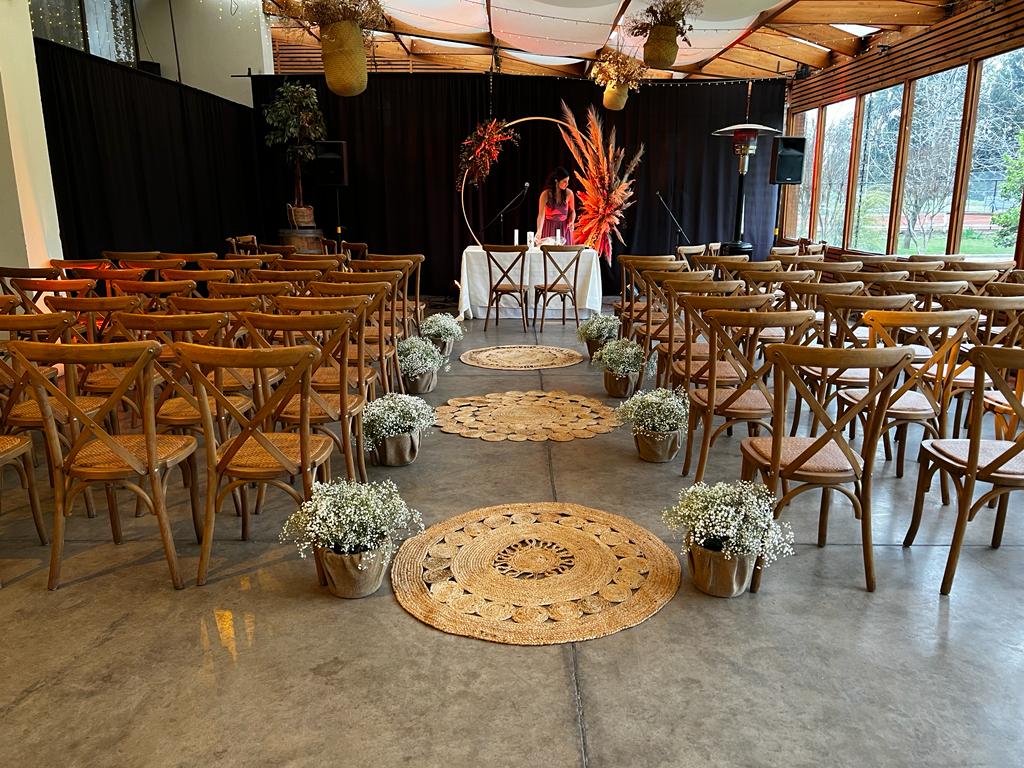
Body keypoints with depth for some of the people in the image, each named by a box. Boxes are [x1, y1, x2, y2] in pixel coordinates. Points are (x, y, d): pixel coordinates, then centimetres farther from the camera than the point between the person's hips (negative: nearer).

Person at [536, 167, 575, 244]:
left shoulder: (569, 193, -5)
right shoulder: (546, 194, -13)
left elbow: (572, 211, 9)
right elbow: (541, 214, -20)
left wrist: (571, 222, -11)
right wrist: (539, 231, -34)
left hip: (564, 228, 2)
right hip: (549, 228, -2)